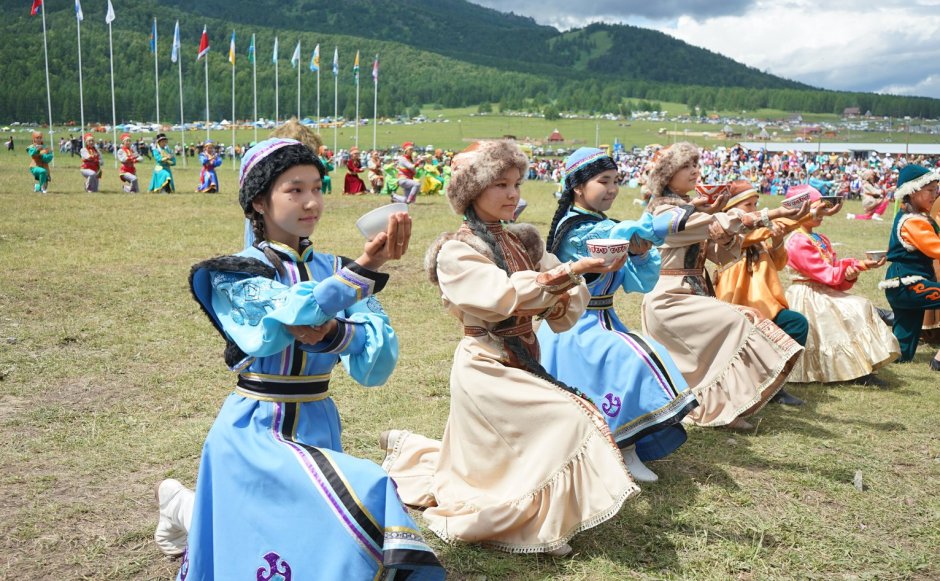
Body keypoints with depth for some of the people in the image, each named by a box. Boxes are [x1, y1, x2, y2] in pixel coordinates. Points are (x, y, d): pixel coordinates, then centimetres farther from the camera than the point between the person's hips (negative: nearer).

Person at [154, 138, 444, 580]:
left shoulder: (333, 270, 2)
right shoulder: (236, 273, -9)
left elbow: (378, 360, -11)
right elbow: (291, 315, -30)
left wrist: (333, 333, -31)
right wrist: (365, 268, -40)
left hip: (319, 426, 5)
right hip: (256, 430, -5)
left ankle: (191, 508, 36)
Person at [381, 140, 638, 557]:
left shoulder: (523, 242, 9)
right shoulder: (456, 251, -10)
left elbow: (564, 314, 3)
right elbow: (504, 295, -27)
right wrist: (570, 270, -32)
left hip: (523, 363, 7)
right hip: (486, 367, -7)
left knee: (490, 466, 13)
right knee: (570, 419, -18)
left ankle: (411, 449, 35)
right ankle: (538, 524, -5)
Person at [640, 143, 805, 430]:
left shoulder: (689, 208, 15)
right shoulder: (665, 212, -12)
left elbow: (720, 255, 9)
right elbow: (718, 225, -22)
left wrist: (725, 229, -11)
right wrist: (770, 215, -21)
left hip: (692, 295, 9)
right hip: (669, 300, -9)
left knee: (747, 319, -2)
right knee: (734, 323, -18)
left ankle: (718, 403, 4)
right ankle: (721, 407, -12)